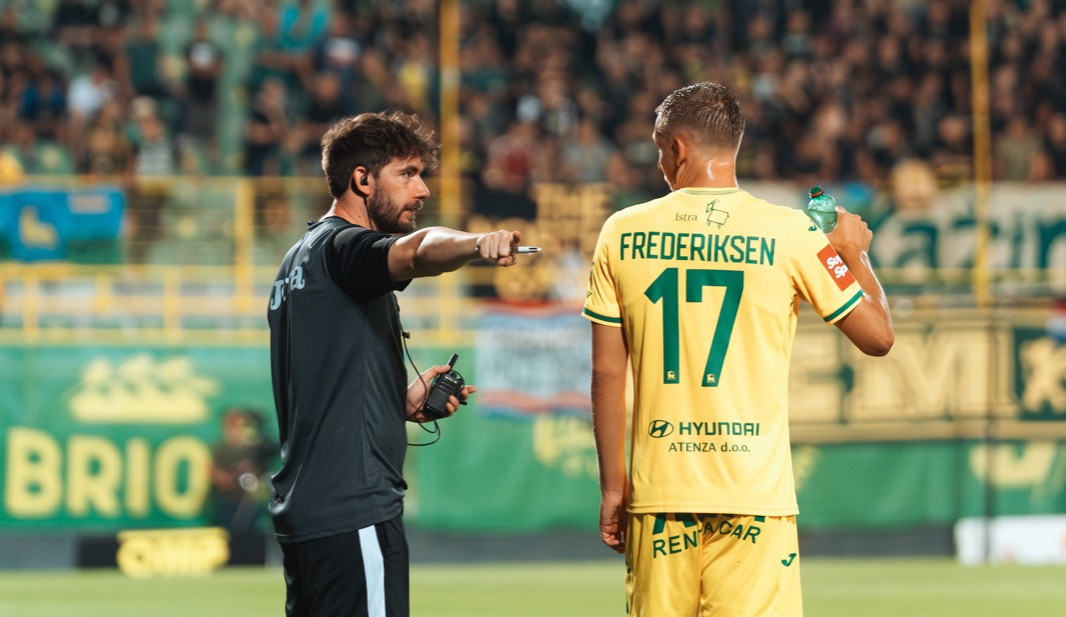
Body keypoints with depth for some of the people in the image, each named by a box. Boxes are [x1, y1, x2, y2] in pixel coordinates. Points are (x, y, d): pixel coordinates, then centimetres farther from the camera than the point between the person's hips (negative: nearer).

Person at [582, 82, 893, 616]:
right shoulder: (788, 232, -3)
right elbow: (877, 336, 1)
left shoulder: (622, 232, 3)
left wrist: (612, 486, 11)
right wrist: (854, 254, 19)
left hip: (660, 490, 2)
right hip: (755, 493, -2)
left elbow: (607, 373, 5)